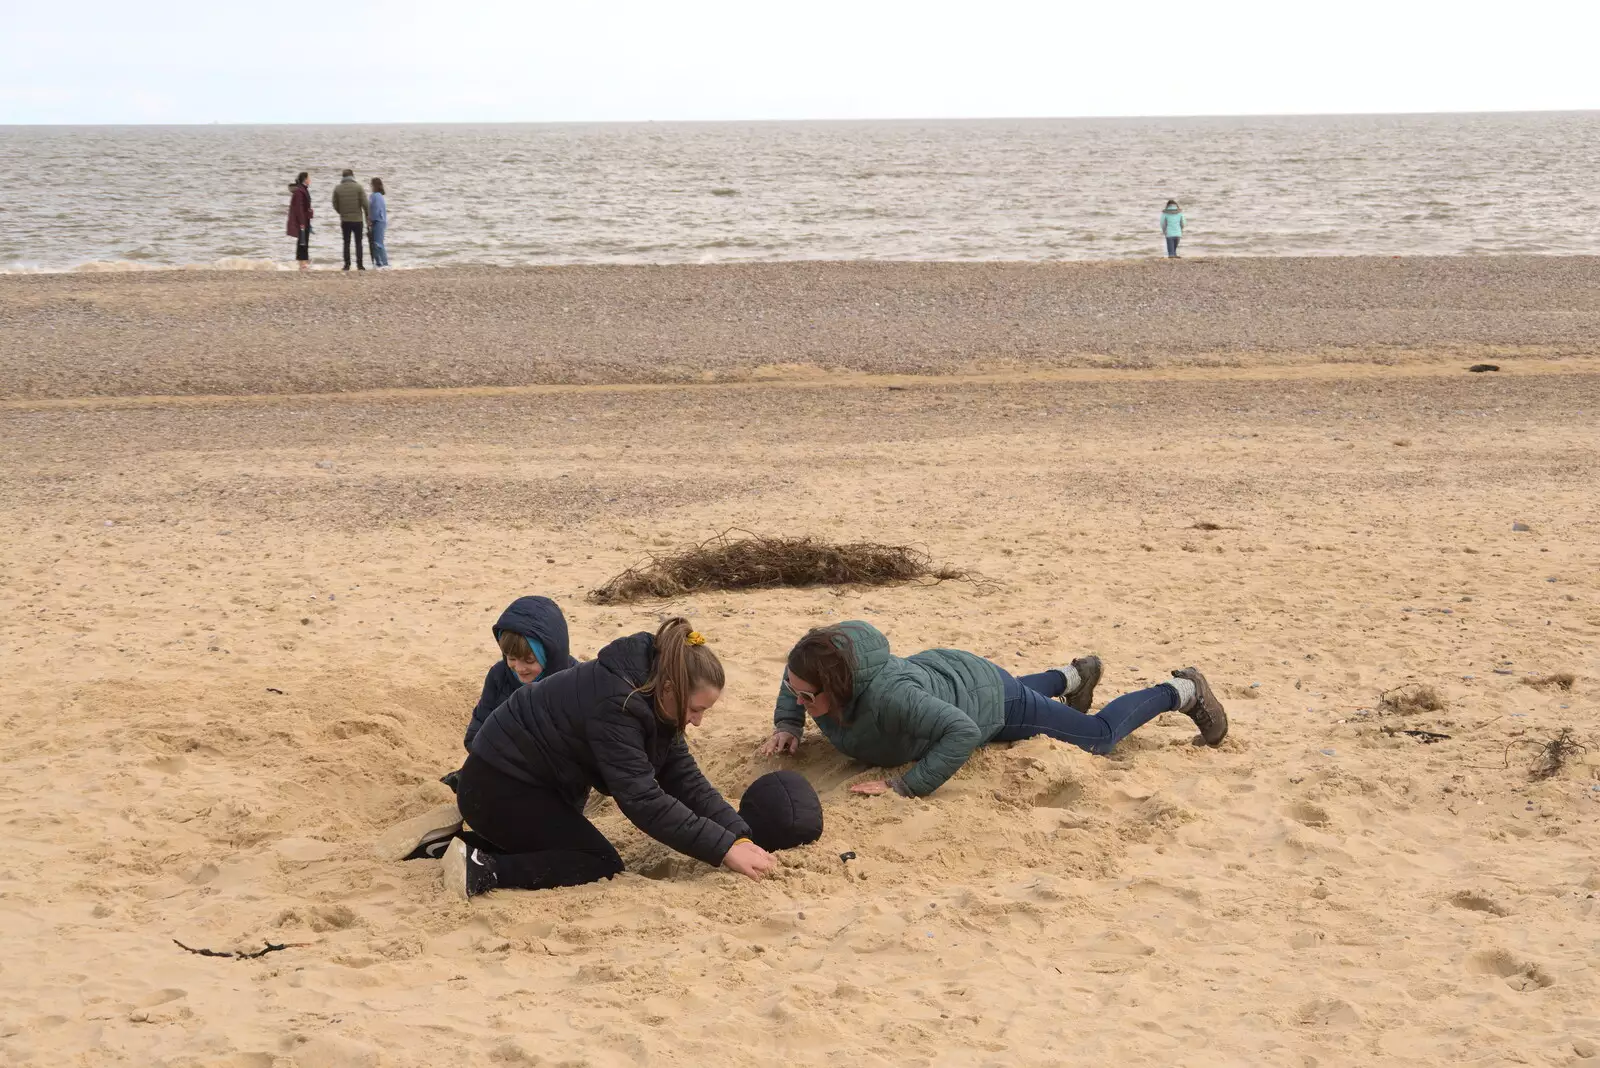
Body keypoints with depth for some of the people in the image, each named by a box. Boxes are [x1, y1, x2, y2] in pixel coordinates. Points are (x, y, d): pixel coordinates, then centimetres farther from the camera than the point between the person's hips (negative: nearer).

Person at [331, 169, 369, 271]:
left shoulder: (337, 188, 0)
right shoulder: (358, 187, -5)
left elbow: (335, 205, 2)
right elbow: (365, 203, -9)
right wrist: (367, 216, 2)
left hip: (345, 220, 1)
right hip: (357, 219, -1)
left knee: (346, 243, 8)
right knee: (358, 243, 6)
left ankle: (347, 264, 4)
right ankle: (359, 264, 3)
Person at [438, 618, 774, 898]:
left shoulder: (652, 698, -3)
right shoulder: (615, 705, -31)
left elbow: (684, 778, -1)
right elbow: (642, 799, -34)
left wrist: (740, 836, -13)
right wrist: (724, 848, -34)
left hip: (526, 779, 10)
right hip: (498, 785, -10)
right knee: (602, 866, -10)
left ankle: (476, 842, 19)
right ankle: (482, 870, -16)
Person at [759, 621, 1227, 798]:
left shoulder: (888, 694, -48)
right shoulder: (810, 673, -26)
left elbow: (963, 731, -51)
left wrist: (907, 786, -51)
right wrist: (787, 725, -15)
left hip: (984, 695, -7)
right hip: (938, 671, 7)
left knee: (1101, 736, 13)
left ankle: (1182, 691, 35)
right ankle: (1074, 677, 69)